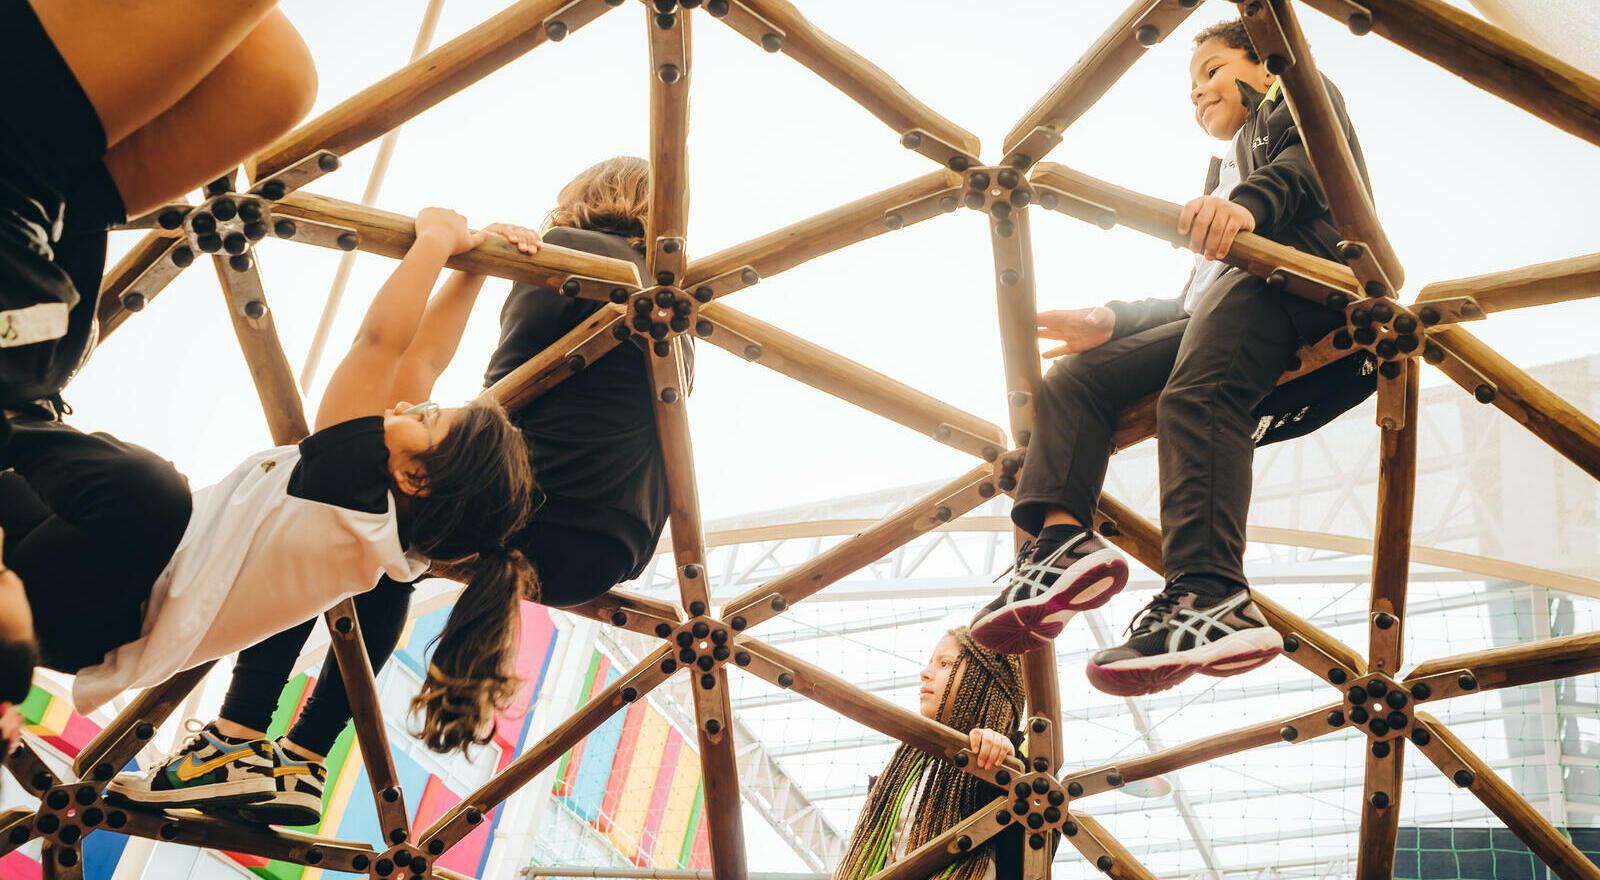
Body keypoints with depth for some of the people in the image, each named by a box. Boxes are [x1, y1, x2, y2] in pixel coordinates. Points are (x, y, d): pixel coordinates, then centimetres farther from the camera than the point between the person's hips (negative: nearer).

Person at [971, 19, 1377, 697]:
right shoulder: (1225, 171, 46)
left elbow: (1324, 158, -3)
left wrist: (1248, 203, -25)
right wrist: (1112, 320, 18)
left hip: (1305, 271, -8)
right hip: (1222, 313, 8)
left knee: (1196, 395, -37)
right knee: (1076, 375, -8)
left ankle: (1210, 599, -53)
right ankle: (1063, 537, -30)